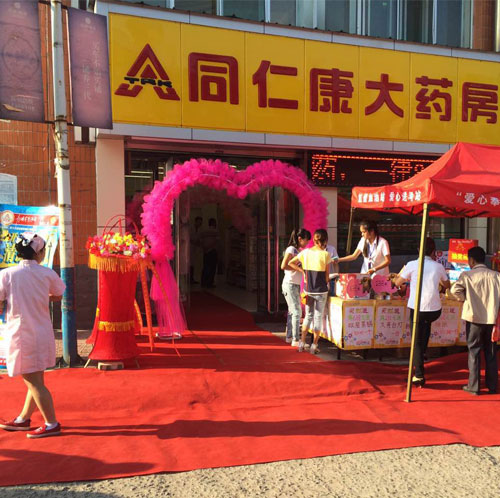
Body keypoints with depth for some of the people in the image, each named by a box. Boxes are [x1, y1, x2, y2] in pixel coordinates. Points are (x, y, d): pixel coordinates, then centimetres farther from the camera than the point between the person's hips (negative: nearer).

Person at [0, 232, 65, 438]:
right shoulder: (47, 274, -4)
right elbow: (58, 295, 11)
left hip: (21, 335, -4)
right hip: (43, 334, 5)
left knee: (34, 382, 5)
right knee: (35, 380, 18)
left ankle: (52, 424, 11)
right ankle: (23, 419, 36)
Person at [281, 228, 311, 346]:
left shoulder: (299, 251, 13)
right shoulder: (291, 249, -13)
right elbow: (283, 266, -21)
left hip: (296, 285, 9)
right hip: (290, 284, -9)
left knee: (292, 311, 15)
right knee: (297, 312, -9)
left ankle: (289, 336, 24)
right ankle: (295, 340, -4)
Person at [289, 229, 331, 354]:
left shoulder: (305, 252, 0)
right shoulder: (325, 254, -11)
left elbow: (290, 263, 5)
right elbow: (327, 275, -6)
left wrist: (303, 271, 6)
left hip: (308, 290, 4)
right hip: (321, 290, -3)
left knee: (308, 316, 17)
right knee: (318, 317, 7)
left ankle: (302, 343, 16)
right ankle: (314, 346, 11)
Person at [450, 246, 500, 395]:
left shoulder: (467, 275, -9)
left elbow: (454, 290, -19)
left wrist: (465, 298, 0)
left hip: (474, 318, -3)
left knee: (474, 352, 7)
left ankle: (474, 386, 10)